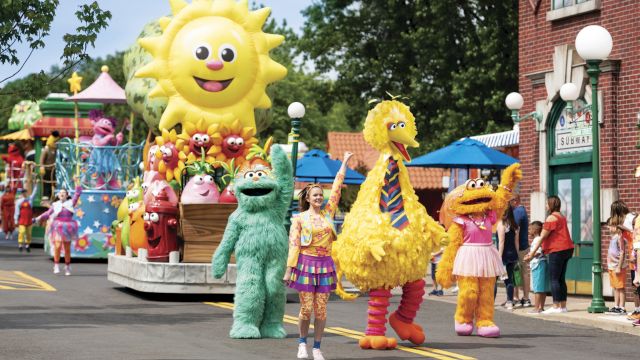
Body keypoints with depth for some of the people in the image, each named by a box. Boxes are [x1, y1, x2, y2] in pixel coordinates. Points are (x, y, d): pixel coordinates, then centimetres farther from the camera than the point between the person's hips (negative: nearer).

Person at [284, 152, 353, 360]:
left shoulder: (328, 213, 10)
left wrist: (344, 164, 15)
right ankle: (302, 343, 19)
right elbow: (293, 244, -3)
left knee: (321, 309, 1)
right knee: (306, 308, -3)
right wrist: (288, 270, -8)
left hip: (325, 265, 3)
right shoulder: (300, 219, 2)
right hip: (306, 263, -3)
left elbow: (336, 188, 12)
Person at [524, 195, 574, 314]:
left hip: (556, 251, -9)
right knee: (561, 279, 11)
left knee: (554, 279, -6)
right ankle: (563, 306, 12)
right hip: (566, 249, 9)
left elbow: (543, 237, -14)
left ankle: (556, 306, -8)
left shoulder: (551, 218, -12)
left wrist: (532, 252, -12)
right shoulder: (562, 217, 16)